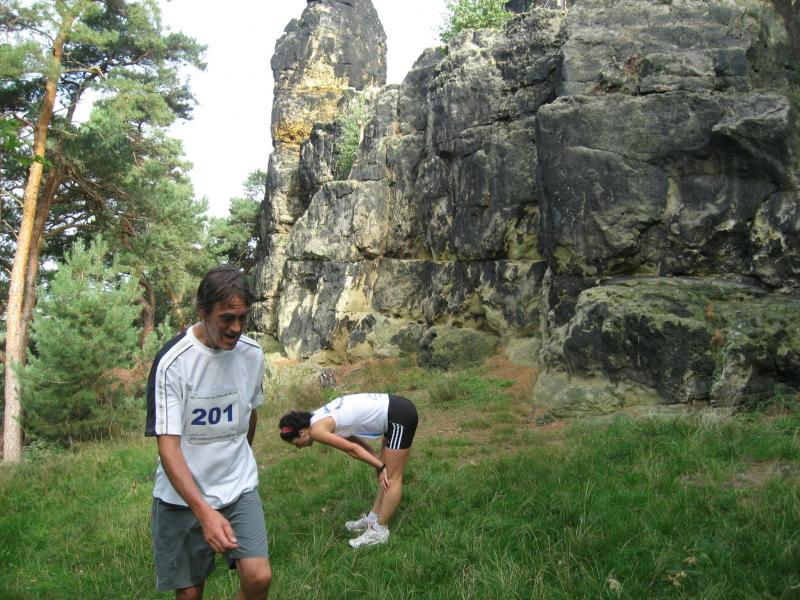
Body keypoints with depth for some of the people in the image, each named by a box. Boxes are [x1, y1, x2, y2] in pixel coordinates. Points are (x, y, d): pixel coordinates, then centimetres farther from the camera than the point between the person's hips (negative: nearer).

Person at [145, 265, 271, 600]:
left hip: (240, 488, 3)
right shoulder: (173, 361, -18)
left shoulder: (252, 354, -3)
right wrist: (204, 512, -33)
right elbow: (168, 445, -23)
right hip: (182, 496, -3)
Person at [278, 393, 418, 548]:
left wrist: (380, 467, 0)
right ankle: (373, 519, 31)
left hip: (399, 417, -9)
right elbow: (354, 441, 16)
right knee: (385, 475, 19)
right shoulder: (320, 418, 14)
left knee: (391, 478, 3)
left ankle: (379, 531, 12)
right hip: (397, 409, 9)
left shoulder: (317, 430, -11)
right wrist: (379, 465, 10)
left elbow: (352, 448, -9)